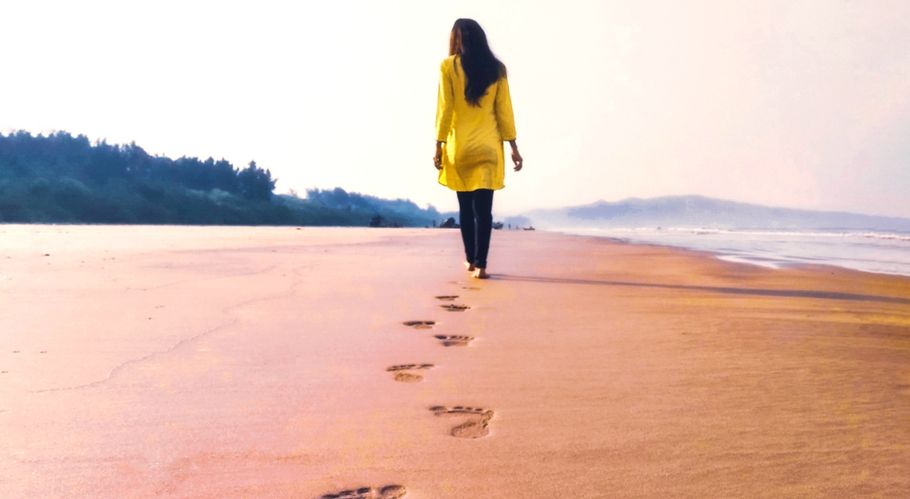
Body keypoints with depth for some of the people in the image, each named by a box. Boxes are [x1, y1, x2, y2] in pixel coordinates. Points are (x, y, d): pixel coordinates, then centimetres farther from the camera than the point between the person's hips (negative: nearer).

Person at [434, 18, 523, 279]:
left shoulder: (448, 66, -1)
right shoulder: (497, 68, 6)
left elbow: (445, 109, -4)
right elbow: (504, 110, 3)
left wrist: (439, 145, 0)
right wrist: (513, 147, 5)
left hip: (459, 147, -1)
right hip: (488, 146, 1)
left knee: (465, 206, 12)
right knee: (483, 208, -2)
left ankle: (470, 260, 22)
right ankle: (480, 264, -8)